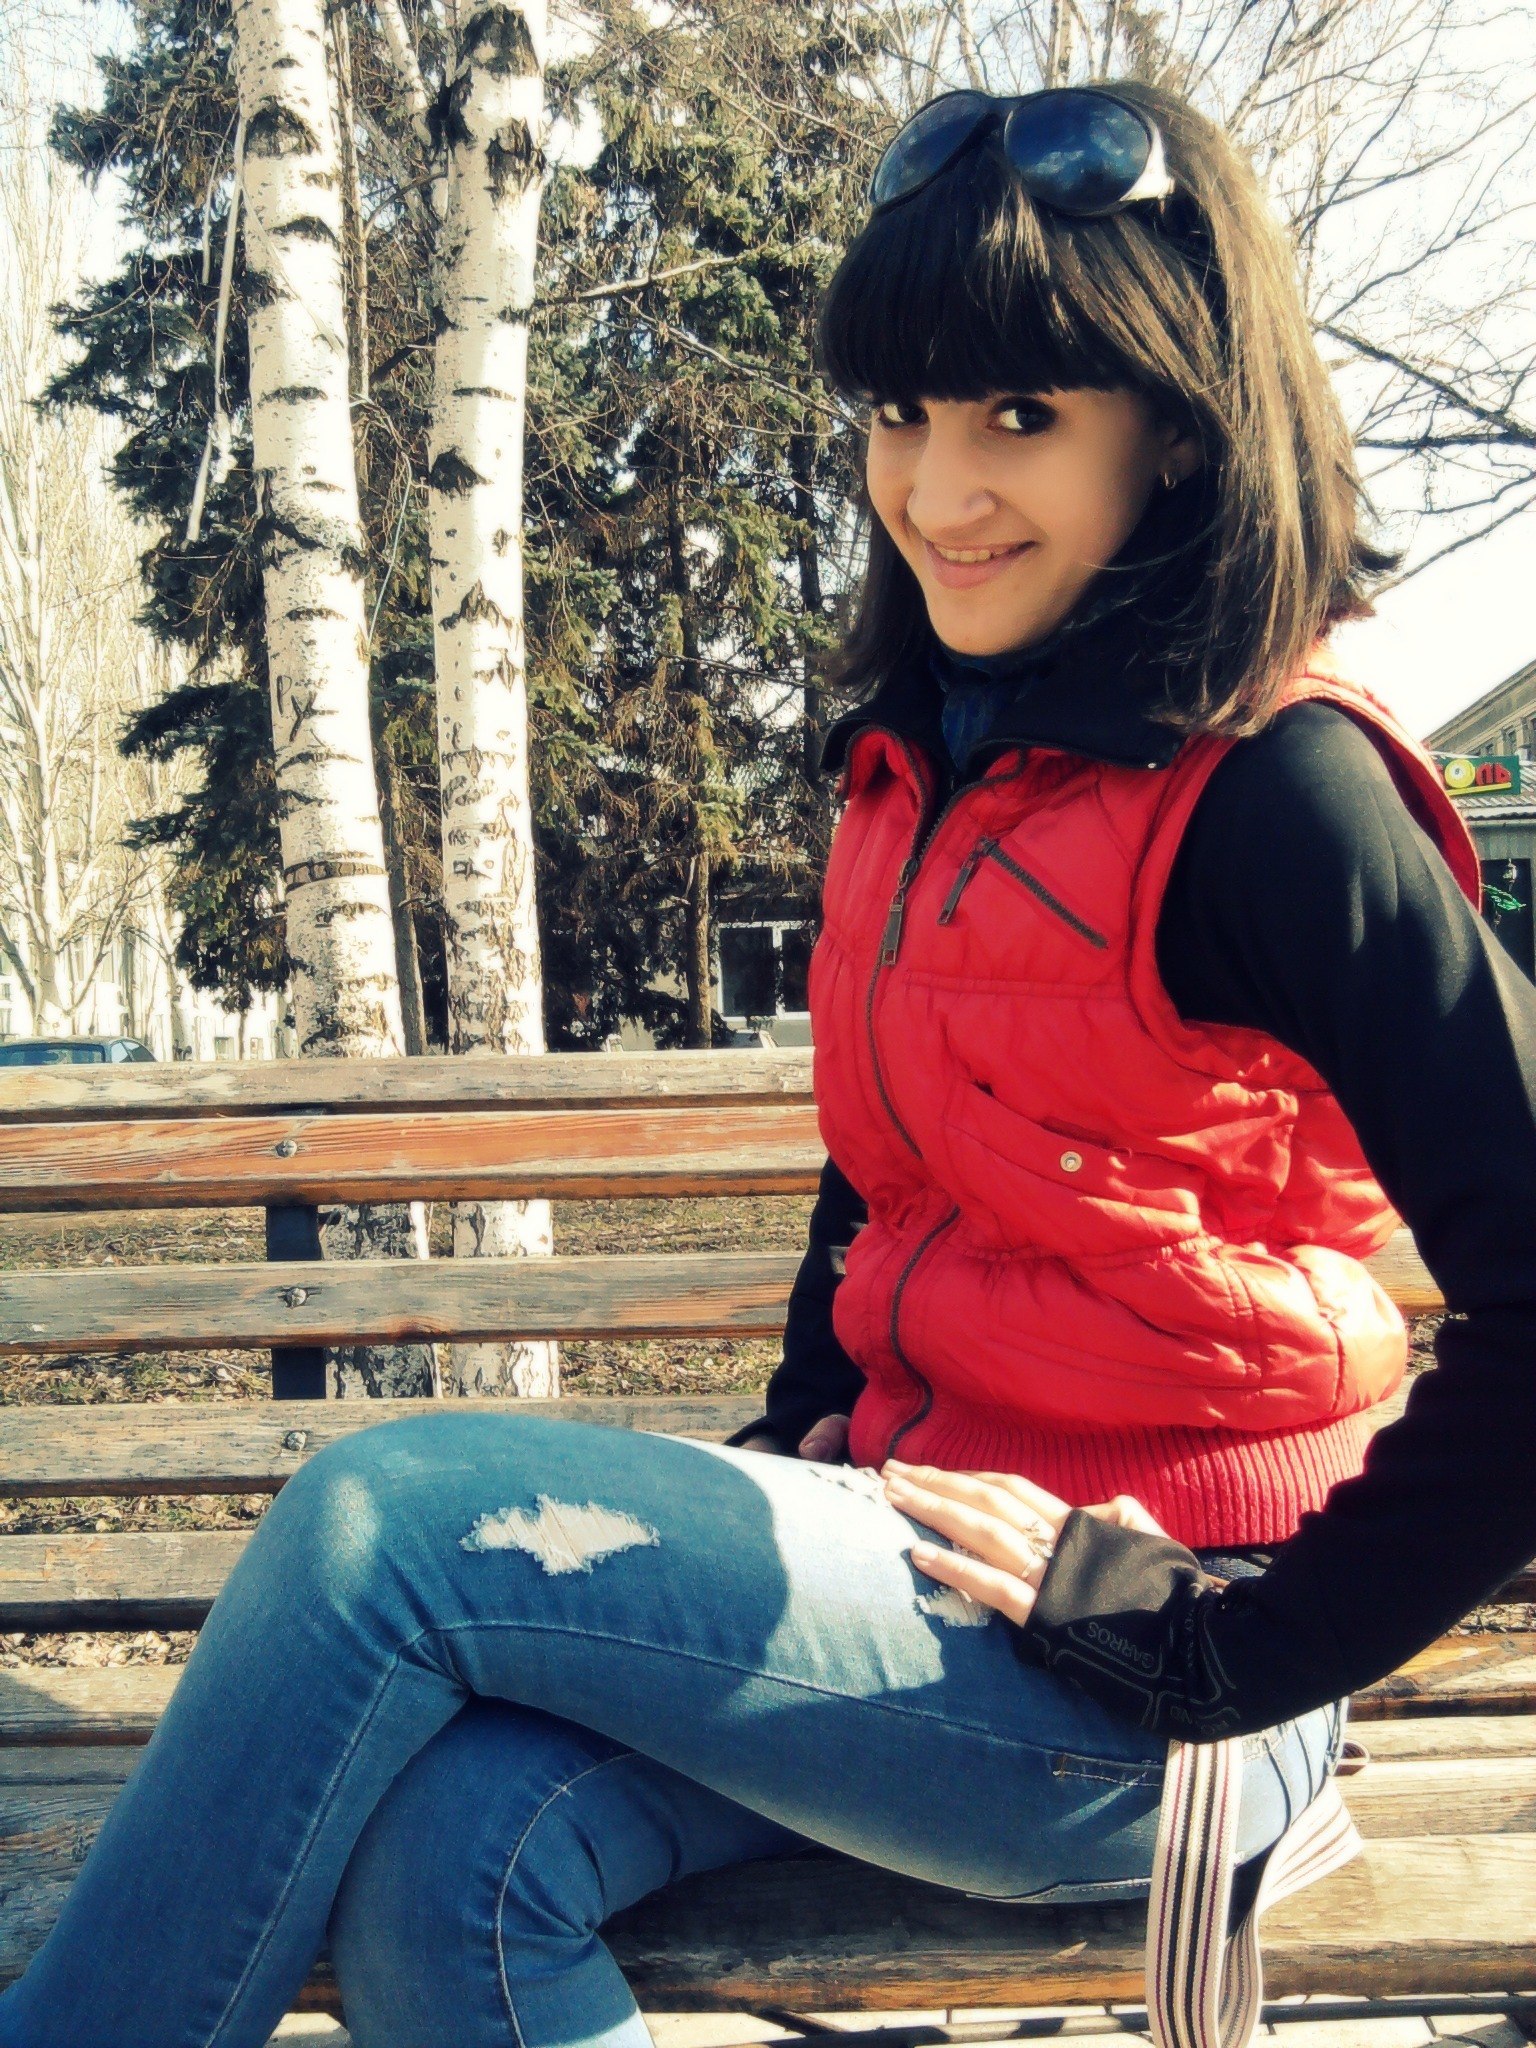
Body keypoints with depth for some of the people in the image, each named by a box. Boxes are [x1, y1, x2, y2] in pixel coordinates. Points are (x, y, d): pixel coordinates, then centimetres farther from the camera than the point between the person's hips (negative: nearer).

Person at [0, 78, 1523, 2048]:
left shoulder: (1273, 793, -15)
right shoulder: (926, 760, 10)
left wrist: (1228, 1630, -16)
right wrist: (795, 1454, 10)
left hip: (1129, 1691, -6)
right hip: (914, 1558, 6)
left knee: (387, 1510, -18)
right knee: (441, 1861, -18)